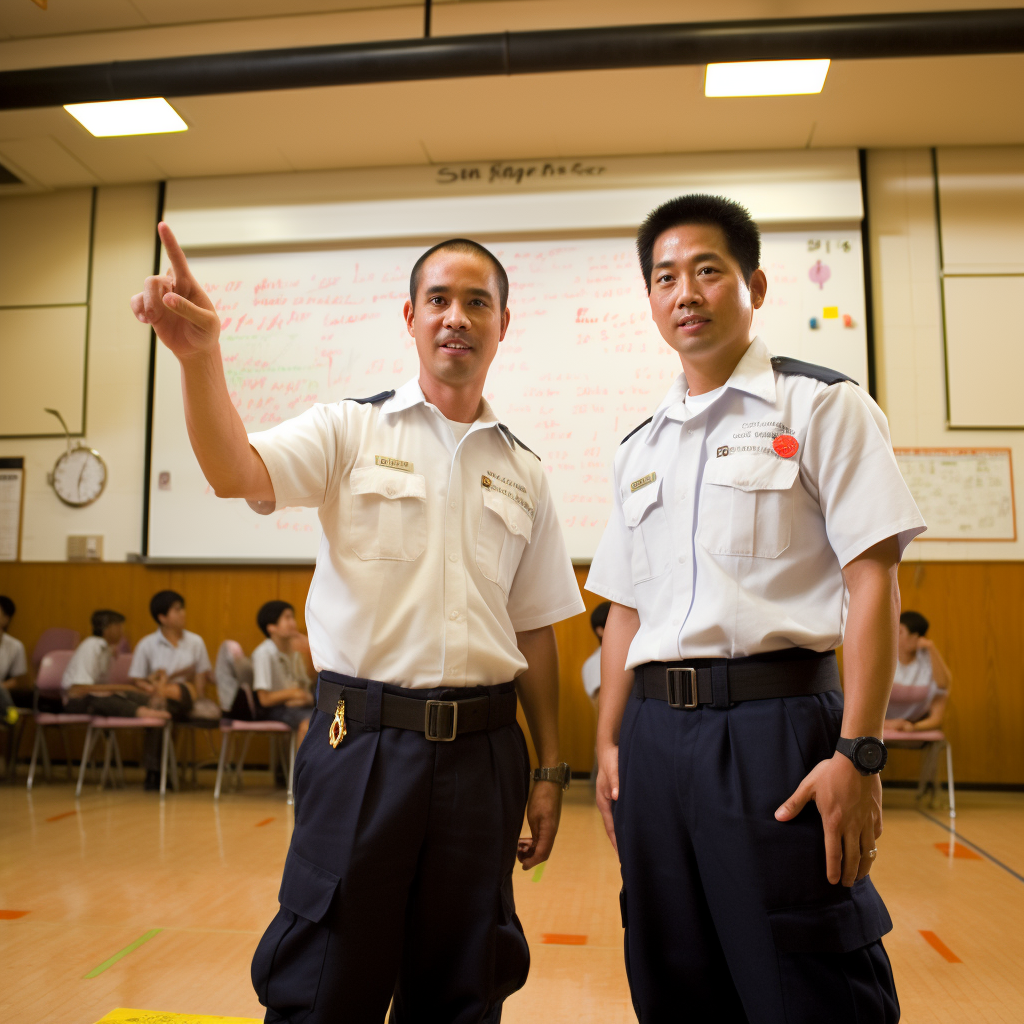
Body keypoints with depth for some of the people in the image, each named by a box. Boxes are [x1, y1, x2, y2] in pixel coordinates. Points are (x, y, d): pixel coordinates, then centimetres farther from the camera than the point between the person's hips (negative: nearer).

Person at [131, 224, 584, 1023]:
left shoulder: (523, 471, 9)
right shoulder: (352, 430, 1)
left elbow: (534, 629, 10)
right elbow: (236, 472, -16)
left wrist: (550, 769, 10)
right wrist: (201, 357, -33)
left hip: (482, 748, 3)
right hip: (363, 741, -3)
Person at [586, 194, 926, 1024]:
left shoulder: (821, 406, -1)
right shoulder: (641, 447, 15)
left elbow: (873, 581, -8)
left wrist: (858, 753, -14)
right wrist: (610, 743, 11)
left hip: (774, 727, -5)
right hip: (656, 734, 6)